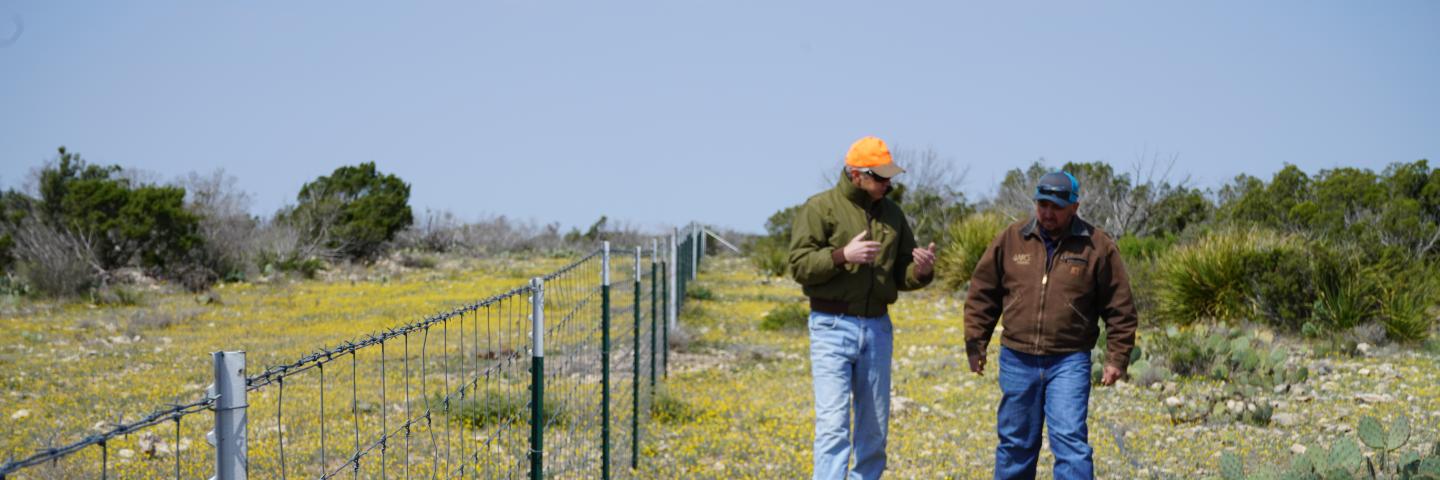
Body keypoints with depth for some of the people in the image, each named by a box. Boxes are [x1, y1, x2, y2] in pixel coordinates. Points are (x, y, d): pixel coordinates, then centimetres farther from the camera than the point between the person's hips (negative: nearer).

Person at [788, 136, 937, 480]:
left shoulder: (891, 213, 11)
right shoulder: (821, 207, -5)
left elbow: (901, 274, 16)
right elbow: (799, 264, -10)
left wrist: (921, 271, -7)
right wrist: (842, 255, -24)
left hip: (878, 328, 6)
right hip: (833, 327, -5)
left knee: (875, 426, 9)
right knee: (833, 422, -11)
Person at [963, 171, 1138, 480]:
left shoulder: (1097, 246, -2)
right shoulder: (1011, 240, 4)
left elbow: (1119, 308, 2)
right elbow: (982, 295, 10)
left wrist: (1117, 358, -2)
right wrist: (975, 346, 6)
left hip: (1069, 364, -3)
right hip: (1017, 360, 3)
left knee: (1070, 439, -11)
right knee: (1015, 443, 12)